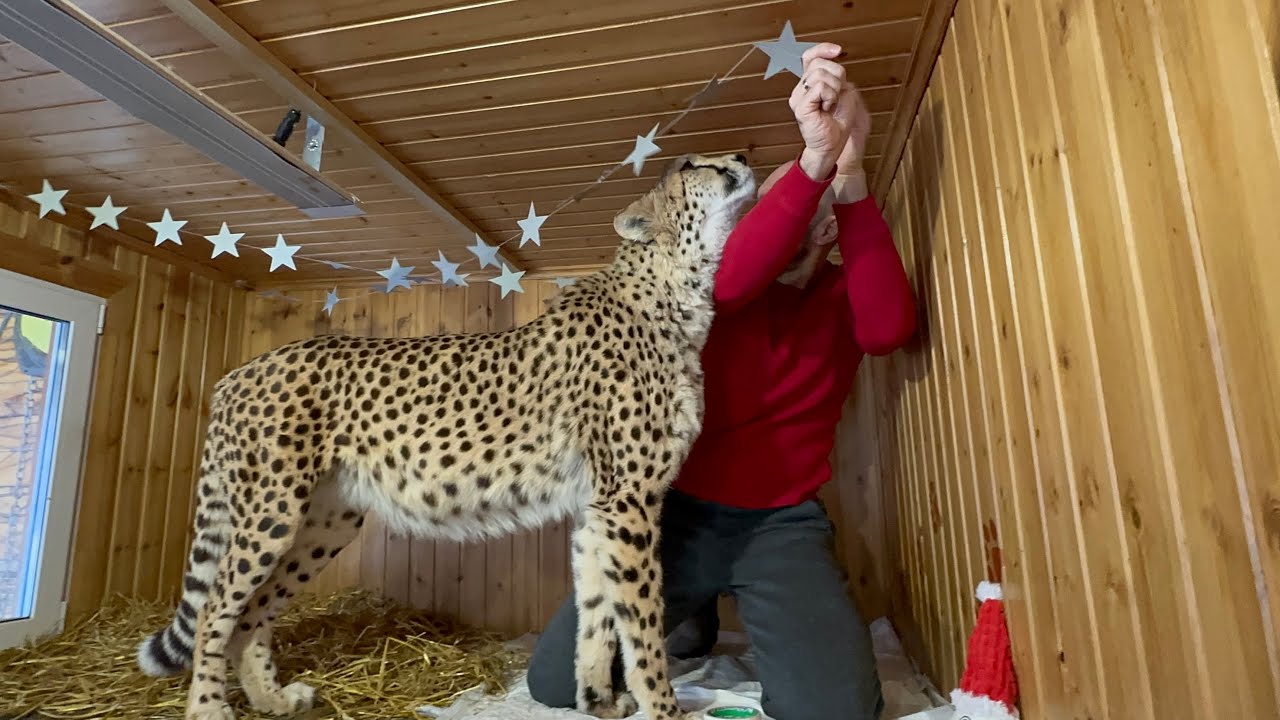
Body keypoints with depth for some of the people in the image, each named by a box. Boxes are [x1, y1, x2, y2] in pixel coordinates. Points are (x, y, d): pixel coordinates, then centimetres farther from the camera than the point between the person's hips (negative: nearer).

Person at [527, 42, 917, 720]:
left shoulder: (845, 293, 2)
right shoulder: (723, 276, 0)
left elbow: (888, 329, -23)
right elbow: (728, 281, -27)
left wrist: (848, 172, -32)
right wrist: (816, 157, -39)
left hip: (781, 523, 0)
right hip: (680, 511, 1)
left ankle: (759, 619, 14)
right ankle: (694, 614, 25)